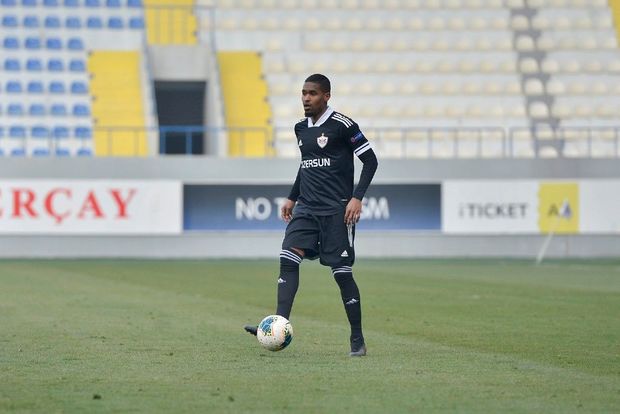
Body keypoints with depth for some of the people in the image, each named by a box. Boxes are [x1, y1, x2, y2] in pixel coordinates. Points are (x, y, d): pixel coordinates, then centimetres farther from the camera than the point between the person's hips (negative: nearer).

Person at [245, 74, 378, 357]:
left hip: (336, 210, -6)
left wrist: (357, 197, -16)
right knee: (288, 258, -14)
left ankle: (357, 340, 7)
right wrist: (292, 197, 23)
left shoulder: (342, 125, -8)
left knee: (342, 272, -4)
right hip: (306, 208, 6)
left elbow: (370, 160, -8)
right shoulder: (301, 129, 13)